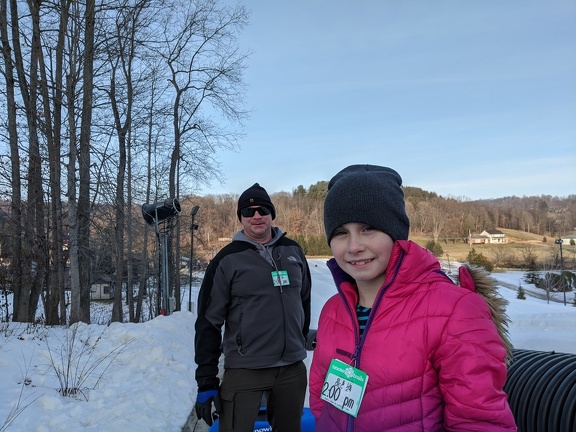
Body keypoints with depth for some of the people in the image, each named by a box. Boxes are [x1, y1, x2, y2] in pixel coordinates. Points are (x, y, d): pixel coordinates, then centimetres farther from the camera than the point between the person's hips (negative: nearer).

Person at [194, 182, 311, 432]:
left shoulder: (293, 251, 5)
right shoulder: (227, 260, -7)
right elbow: (208, 322, -7)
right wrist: (206, 381, -8)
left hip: (293, 369, 4)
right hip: (244, 371, -4)